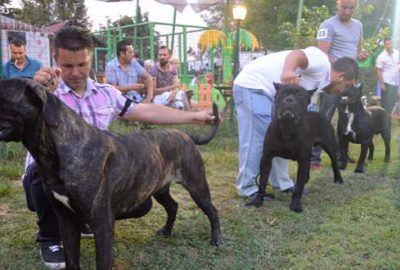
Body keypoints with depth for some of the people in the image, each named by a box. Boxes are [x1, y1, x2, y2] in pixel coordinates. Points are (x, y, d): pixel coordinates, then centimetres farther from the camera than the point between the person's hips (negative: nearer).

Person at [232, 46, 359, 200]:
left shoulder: (318, 82, 18)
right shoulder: (322, 63, -11)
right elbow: (297, 55, -29)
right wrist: (288, 70, -53)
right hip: (253, 85, -11)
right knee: (256, 139, -10)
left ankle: (282, 182, 24)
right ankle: (247, 188, 0)